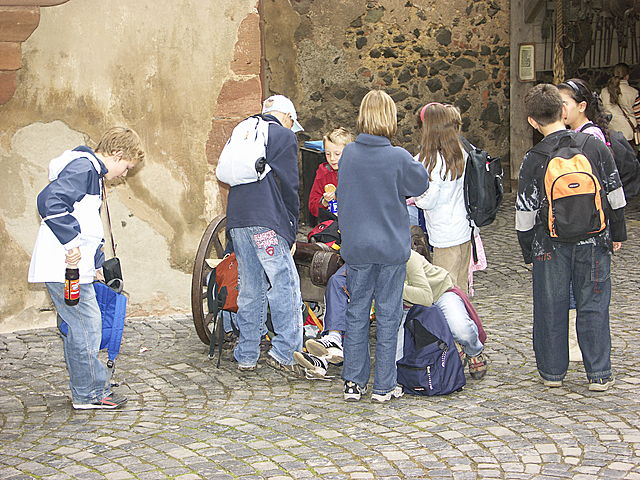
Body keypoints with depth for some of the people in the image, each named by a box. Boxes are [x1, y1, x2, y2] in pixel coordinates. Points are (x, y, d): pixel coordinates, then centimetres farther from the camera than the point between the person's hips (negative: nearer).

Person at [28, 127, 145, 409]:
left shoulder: (91, 172, 22)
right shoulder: (83, 168, -12)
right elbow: (49, 201, -27)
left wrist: (96, 264, 32)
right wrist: (72, 241, -24)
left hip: (74, 268, 11)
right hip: (64, 268, -11)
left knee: (76, 328, 15)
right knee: (86, 326, -5)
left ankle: (86, 392, 23)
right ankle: (91, 393, 3)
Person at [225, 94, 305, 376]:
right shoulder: (284, 136, 2)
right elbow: (288, 186, -4)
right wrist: (292, 231, 4)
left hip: (237, 221, 7)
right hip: (267, 222, -7)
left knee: (250, 289, 11)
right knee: (285, 286, -3)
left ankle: (246, 356, 14)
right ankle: (283, 352, -8)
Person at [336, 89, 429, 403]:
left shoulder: (349, 154, -3)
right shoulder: (398, 157, -14)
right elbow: (421, 185, 2)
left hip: (356, 247, 3)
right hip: (391, 247, -3)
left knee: (357, 313, 12)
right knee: (388, 315, 6)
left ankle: (354, 382, 14)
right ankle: (384, 386, 11)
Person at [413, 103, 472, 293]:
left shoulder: (434, 160, -20)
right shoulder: (461, 154, 1)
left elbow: (428, 201, -18)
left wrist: (415, 198, 3)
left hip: (445, 236, -8)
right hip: (464, 229, 8)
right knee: (461, 286, 17)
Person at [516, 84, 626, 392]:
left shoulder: (533, 160, -9)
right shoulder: (595, 145, -4)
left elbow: (525, 212, -5)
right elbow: (615, 195, 3)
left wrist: (528, 251, 8)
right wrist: (617, 233, 16)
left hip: (551, 245, -1)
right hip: (593, 241, 1)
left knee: (551, 308, 10)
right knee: (593, 307, 9)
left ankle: (552, 371, 18)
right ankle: (599, 375, 11)